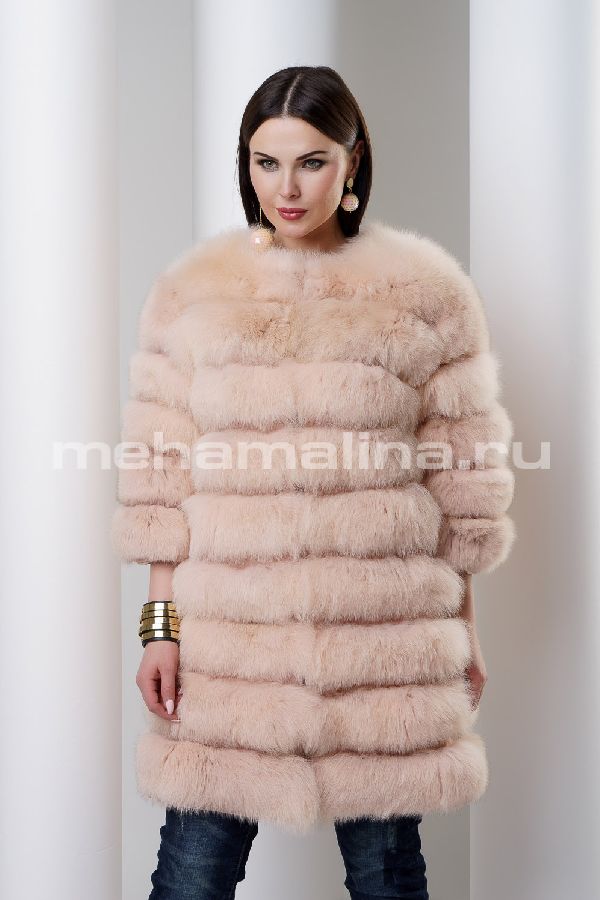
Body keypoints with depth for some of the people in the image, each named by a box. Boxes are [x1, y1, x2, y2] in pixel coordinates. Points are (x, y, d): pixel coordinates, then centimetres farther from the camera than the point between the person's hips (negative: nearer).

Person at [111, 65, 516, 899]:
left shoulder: (426, 292, 0)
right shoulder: (193, 291, 4)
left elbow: (464, 480, 4)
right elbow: (162, 479, 5)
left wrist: (463, 629, 7)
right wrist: (161, 622, 1)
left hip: (386, 638, -1)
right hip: (226, 634, 1)